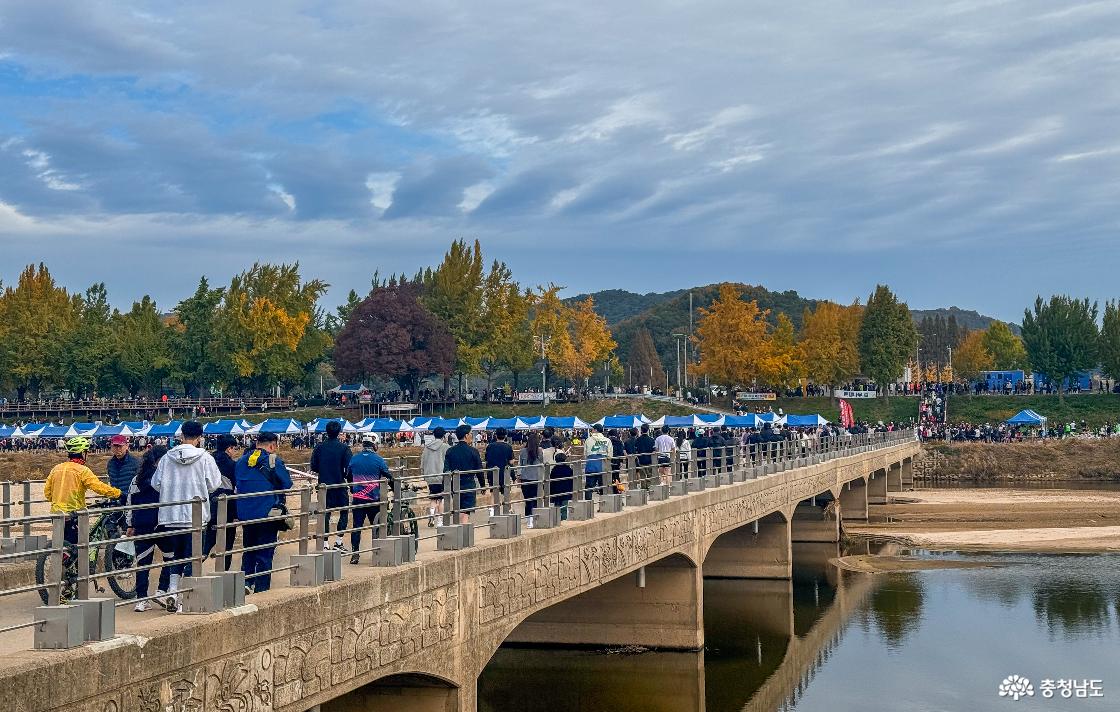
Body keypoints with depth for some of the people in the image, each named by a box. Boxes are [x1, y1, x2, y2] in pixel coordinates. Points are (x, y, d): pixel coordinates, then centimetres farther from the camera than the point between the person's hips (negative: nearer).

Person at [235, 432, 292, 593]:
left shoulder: (242, 461, 6)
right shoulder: (274, 461, -11)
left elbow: (236, 484, 14)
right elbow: (287, 484, -7)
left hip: (244, 513, 5)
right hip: (267, 513, -5)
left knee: (249, 550, 20)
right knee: (265, 554, 3)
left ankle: (246, 582, 11)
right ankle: (261, 590, 5)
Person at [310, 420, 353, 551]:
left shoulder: (319, 447, -1)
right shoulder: (344, 448, -9)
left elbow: (313, 467, -1)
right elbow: (348, 467, -11)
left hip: (324, 484, 3)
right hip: (339, 485, -3)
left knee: (325, 513, 8)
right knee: (344, 512, 11)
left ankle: (325, 544, 5)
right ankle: (338, 541, 6)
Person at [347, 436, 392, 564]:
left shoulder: (353, 459, 5)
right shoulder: (378, 460, -6)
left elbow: (348, 477, 17)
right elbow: (389, 477, -2)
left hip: (357, 498, 2)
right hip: (374, 499, -2)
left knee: (357, 526, 5)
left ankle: (354, 553, 0)